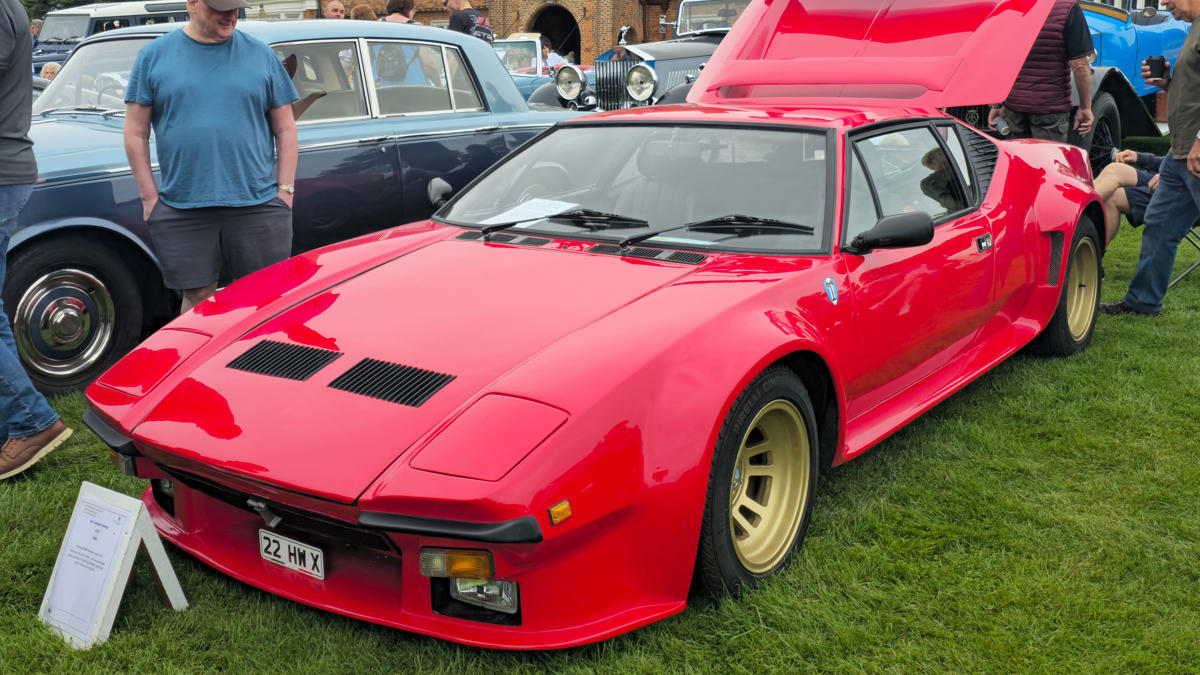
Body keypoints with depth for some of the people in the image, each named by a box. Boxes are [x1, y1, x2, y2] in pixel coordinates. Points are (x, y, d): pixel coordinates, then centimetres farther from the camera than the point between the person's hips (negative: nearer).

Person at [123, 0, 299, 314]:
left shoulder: (261, 55, 9)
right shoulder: (154, 56, 7)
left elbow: (285, 129, 10)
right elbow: (136, 134, 6)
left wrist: (286, 190, 2)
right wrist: (149, 197, 0)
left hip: (258, 205, 0)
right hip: (181, 211, 0)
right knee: (198, 298, 6)